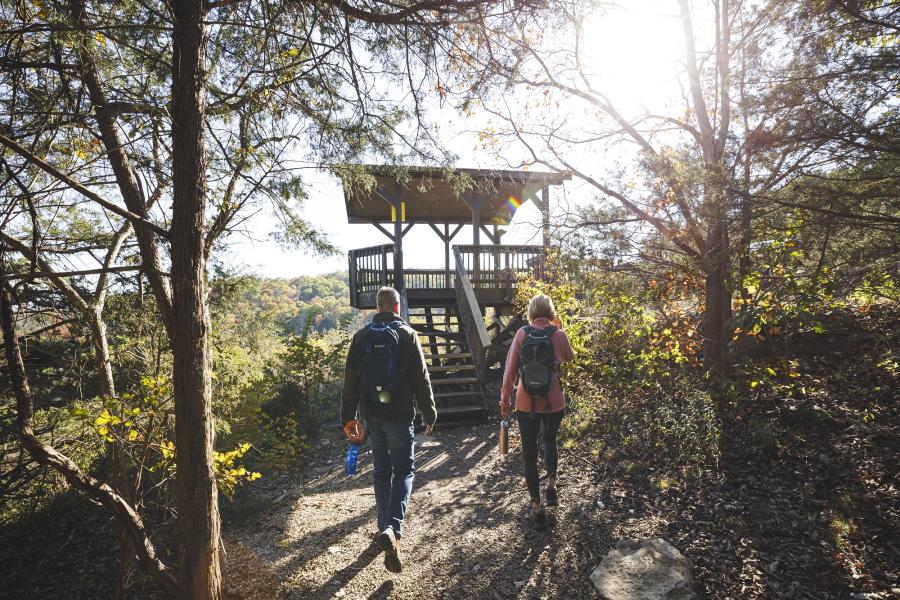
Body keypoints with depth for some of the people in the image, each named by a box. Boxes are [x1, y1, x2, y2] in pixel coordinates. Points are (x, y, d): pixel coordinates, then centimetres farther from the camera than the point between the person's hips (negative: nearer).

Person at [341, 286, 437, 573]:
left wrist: (348, 416, 10)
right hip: (399, 414, -3)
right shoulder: (407, 334, -8)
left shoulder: (361, 336, 1)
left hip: (371, 414, 4)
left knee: (381, 471, 17)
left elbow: (351, 379, 3)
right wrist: (429, 413, 0)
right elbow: (420, 377, -8)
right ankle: (392, 529, -12)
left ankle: (386, 529, 27)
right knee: (404, 470, 6)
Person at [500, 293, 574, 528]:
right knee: (550, 440, 30)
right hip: (554, 402, 1)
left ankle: (537, 507, 19)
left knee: (529, 453, 12)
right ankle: (551, 484, 19)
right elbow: (568, 357, 16)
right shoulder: (558, 334, -5)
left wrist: (505, 399, 4)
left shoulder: (522, 334, -6)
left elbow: (510, 370, -6)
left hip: (526, 403, -1)